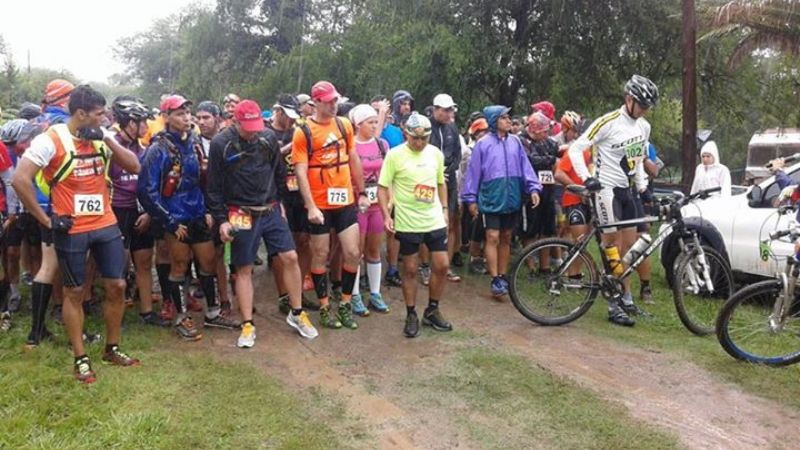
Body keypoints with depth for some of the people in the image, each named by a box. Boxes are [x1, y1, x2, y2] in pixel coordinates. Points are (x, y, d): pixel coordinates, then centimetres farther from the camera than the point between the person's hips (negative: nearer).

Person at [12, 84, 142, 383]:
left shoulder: (101, 137, 5)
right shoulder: (50, 140, -12)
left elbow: (134, 167, 3)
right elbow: (20, 180, -18)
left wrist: (107, 140, -10)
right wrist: (46, 220, -15)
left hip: (106, 224, 5)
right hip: (71, 230, -5)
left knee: (117, 286, 7)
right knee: (74, 292, 7)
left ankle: (112, 349, 25)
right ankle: (80, 359, 17)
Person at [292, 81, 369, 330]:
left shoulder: (344, 125, 6)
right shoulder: (303, 132, -8)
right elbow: (301, 172, -12)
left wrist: (361, 192, 12)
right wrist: (311, 206, -18)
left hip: (346, 201, 4)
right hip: (319, 205, -4)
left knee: (353, 253, 3)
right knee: (320, 256, 8)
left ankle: (346, 304, 21)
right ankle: (324, 307, 22)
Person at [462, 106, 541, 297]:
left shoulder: (515, 141, 4)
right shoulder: (483, 144, -5)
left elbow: (525, 166, 5)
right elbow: (474, 172, -1)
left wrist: (533, 188, -6)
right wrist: (471, 198, -1)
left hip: (512, 198, 4)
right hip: (491, 198, -4)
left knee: (506, 238, 12)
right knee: (493, 238, -6)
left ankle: (503, 276, 23)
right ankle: (495, 280, 0)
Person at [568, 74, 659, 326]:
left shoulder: (644, 127, 9)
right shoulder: (608, 122, -14)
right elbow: (576, 149, -15)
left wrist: (642, 187, 12)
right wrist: (587, 178, -25)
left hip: (626, 190, 8)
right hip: (606, 189, -8)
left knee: (629, 245, 9)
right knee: (613, 245, -7)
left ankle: (626, 299, 21)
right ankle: (614, 305, 0)